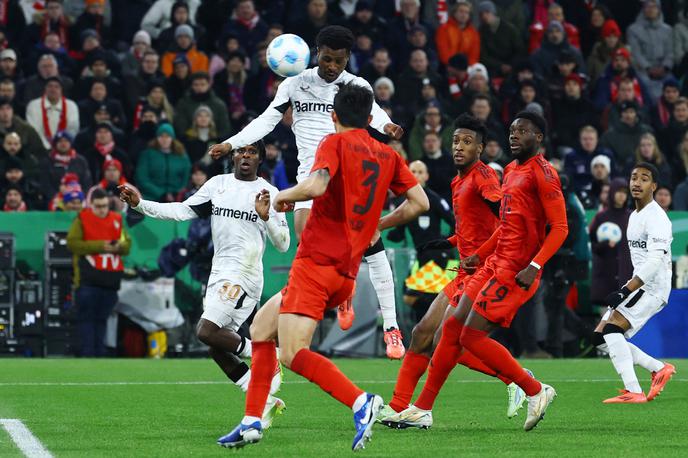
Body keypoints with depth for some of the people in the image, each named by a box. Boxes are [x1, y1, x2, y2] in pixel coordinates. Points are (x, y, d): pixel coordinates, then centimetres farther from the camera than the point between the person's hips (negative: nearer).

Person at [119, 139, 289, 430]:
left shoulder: (268, 193, -2)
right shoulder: (218, 184, 12)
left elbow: (283, 244, -3)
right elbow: (183, 211, 7)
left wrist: (266, 218, -21)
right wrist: (140, 204, -1)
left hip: (243, 275, -7)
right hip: (219, 273, 7)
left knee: (207, 332, -21)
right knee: (216, 348, 5)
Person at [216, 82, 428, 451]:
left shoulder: (335, 143, -5)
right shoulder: (388, 155, 13)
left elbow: (315, 185, -23)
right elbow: (420, 202, 10)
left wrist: (284, 196, -3)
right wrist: (378, 225, 23)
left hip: (316, 261, -8)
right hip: (347, 272, 8)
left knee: (293, 354, -16)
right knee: (261, 328, 20)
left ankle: (359, 401, -32)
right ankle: (252, 422, 14)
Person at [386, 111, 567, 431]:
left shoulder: (542, 173, -11)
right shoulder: (511, 170, 17)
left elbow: (560, 228, -15)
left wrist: (535, 266, -25)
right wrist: (479, 255, 25)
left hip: (516, 271, -9)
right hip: (496, 262, 9)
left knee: (471, 336, -12)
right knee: (453, 327, 6)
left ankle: (535, 391, 0)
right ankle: (423, 409, 12)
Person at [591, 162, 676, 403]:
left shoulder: (656, 218, -15)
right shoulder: (634, 216, 16)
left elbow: (655, 261, -25)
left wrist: (625, 291, -30)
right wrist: (626, 290, 23)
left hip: (653, 288, -10)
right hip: (638, 285, 10)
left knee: (612, 328, -24)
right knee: (600, 338, 5)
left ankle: (633, 391, -26)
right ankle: (659, 369, 10)